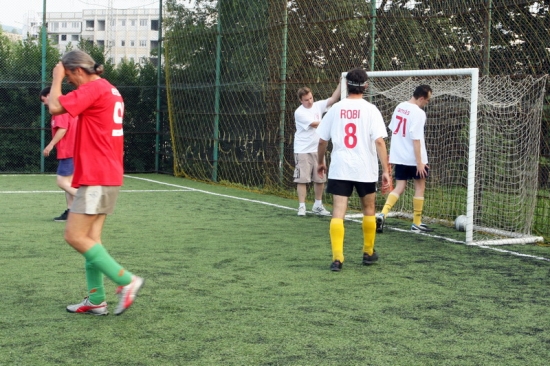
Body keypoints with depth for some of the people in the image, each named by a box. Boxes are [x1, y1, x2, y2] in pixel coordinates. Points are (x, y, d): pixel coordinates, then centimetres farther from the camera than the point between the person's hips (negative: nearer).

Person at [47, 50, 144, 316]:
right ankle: (96, 300, 12)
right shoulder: (110, 90, 17)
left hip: (96, 178, -10)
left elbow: (55, 107, -18)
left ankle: (127, 281, -7)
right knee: (90, 237, 9)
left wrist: (57, 77, -5)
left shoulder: (94, 88, -13)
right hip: (108, 175, 10)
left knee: (75, 236, -9)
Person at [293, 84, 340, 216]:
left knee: (320, 179, 8)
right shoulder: (299, 113, -11)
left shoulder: (318, 106, 6)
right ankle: (301, 207, 0)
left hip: (317, 150, 5)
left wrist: (341, 83, -10)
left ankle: (318, 205, 20)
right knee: (302, 179, -6)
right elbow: (316, 124, -18)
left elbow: (333, 99, -1)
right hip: (303, 151, -5)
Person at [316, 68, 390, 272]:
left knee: (338, 213, -1)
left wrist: (320, 162, 23)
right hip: (365, 170, -1)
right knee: (368, 210, 18)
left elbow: (322, 140, 7)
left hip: (339, 169, 1)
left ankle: (337, 258, -10)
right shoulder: (370, 110, -5)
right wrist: (386, 170, -10)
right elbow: (379, 141, -13)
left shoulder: (336, 109, 3)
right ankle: (368, 253, 29)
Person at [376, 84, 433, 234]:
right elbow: (416, 139, -21)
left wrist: (392, 155, 21)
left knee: (399, 187, 10)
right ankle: (417, 223, 15)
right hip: (413, 158, -6)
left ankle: (382, 214, -10)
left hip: (399, 156, 7)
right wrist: (420, 162, -19)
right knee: (420, 186, 10)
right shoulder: (419, 113, -17)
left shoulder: (399, 107, 6)